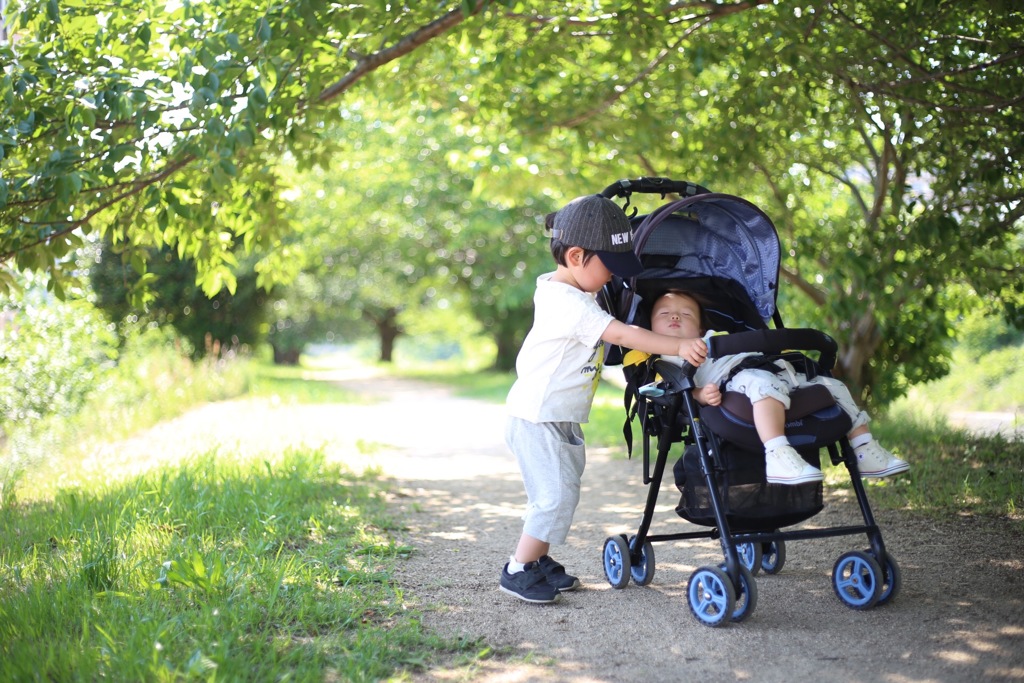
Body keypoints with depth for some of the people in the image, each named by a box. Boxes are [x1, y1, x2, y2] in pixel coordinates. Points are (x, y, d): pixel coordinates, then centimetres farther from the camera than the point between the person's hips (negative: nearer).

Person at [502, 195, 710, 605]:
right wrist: (679, 347, -34)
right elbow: (622, 334, -30)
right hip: (538, 417, -10)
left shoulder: (567, 291, 9)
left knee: (563, 491, 14)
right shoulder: (569, 303, -23)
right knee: (556, 494, -10)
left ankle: (538, 559, 24)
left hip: (562, 419, 10)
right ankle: (518, 571, -1)